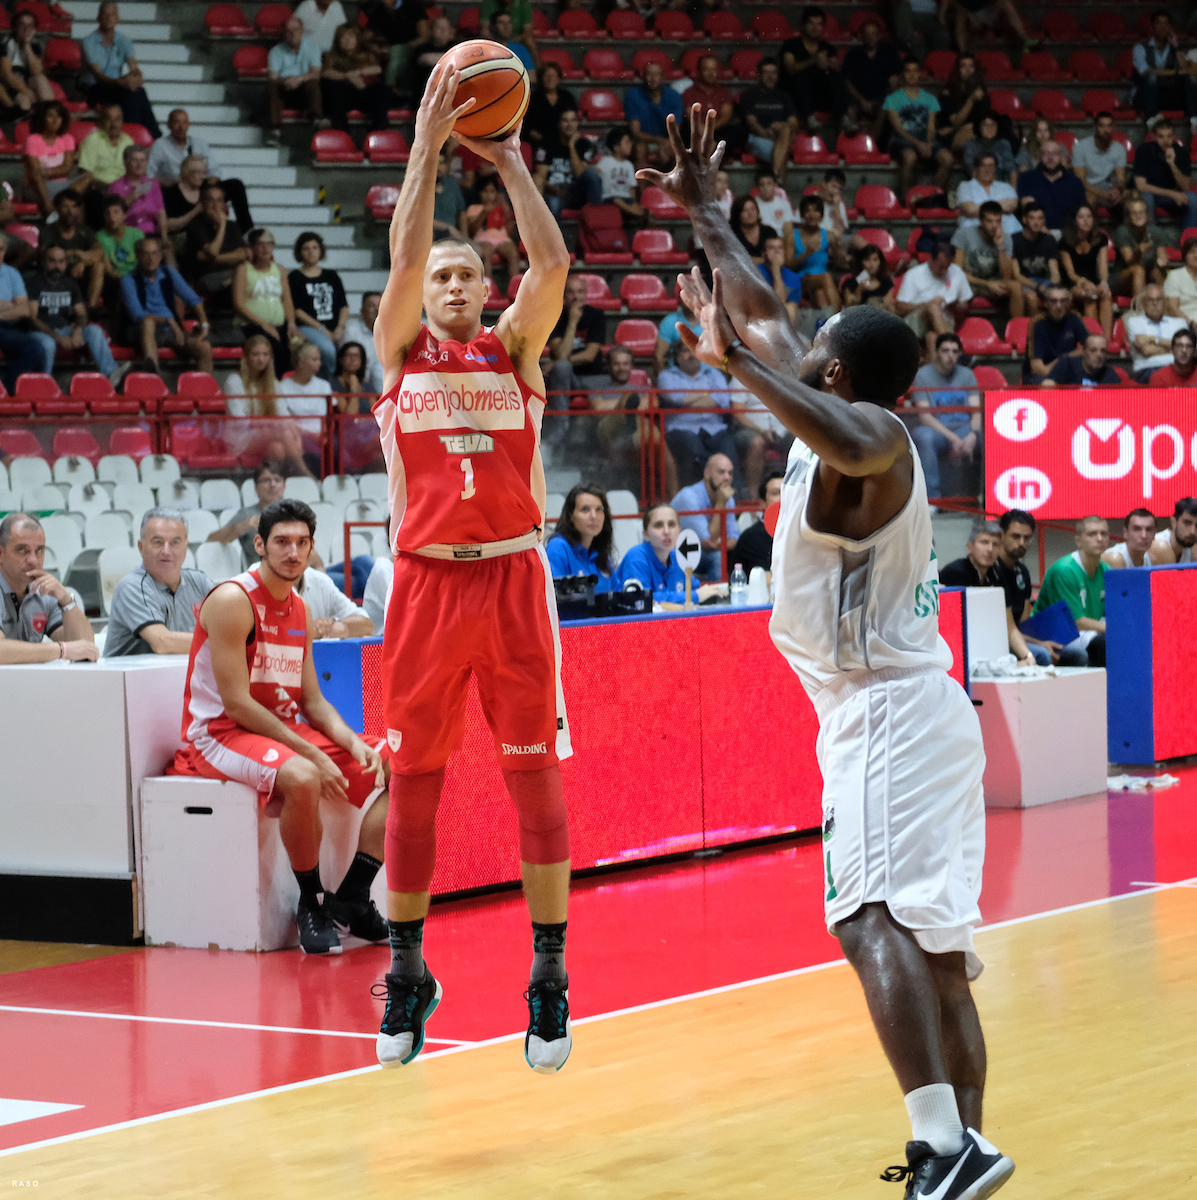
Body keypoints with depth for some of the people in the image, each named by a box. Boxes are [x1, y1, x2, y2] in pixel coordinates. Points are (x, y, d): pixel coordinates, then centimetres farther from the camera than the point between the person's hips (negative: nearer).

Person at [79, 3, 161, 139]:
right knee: (128, 92, -34)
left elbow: (133, 66, -7)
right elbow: (97, 74, -18)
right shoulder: (89, 41, -6)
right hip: (95, 90, -4)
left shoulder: (123, 41, 9)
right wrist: (120, 82, -37)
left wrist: (137, 76, -34)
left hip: (117, 87, 4)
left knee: (139, 91, -31)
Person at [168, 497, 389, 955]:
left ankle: (351, 900, -2)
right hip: (221, 731, -9)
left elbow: (311, 700, 14)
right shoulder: (233, 600, -15)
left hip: (284, 728, 9)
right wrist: (311, 754, -23)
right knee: (302, 778, -38)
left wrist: (354, 745, -6)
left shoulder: (299, 609, 11)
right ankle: (312, 904, -17)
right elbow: (236, 702, -21)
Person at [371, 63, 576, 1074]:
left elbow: (554, 262, -6)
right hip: (428, 580, 0)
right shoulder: (400, 349, 9)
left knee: (535, 772, -1)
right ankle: (409, 971, 15)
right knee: (413, 778, 4)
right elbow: (404, 256, -6)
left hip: (513, 576, 0)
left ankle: (549, 975, 5)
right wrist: (430, 147, -7)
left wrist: (509, 163, -1)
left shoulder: (516, 348, 9)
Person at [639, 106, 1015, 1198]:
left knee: (874, 921, -22)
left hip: (887, 712, -10)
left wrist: (741, 363, -33)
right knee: (933, 946, 11)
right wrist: (701, 212, 29)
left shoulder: (872, 439, -13)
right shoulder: (853, 423, 13)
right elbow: (766, 315, 25)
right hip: (896, 707, 10)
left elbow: (852, 443, -40)